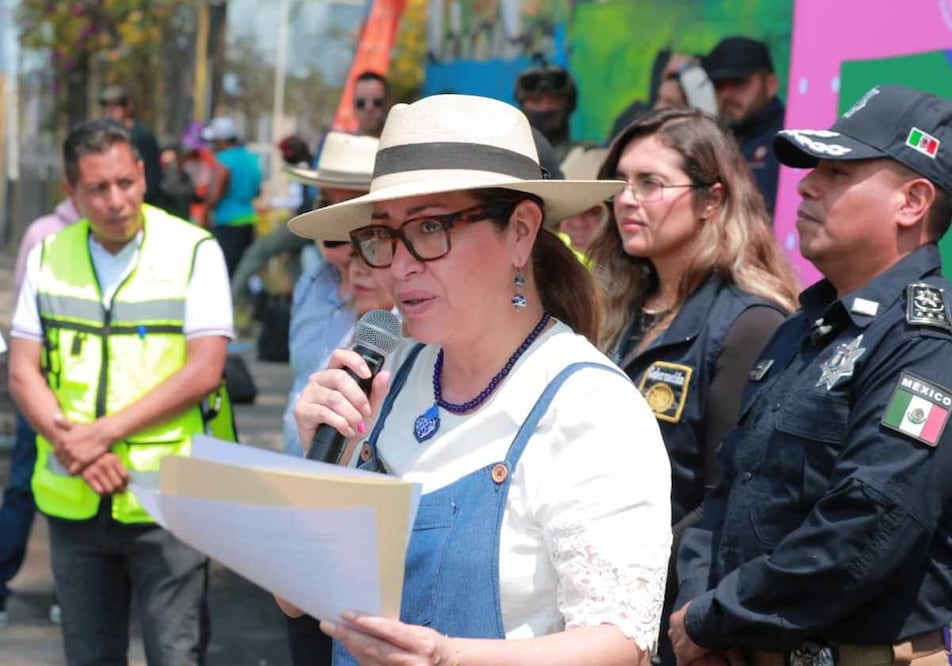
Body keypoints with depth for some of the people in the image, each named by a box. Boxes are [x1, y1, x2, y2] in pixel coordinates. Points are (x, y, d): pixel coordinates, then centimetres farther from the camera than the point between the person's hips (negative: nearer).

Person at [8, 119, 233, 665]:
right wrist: (73, 447, -12)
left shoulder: (194, 251, -4)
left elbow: (204, 370, -11)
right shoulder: (48, 257, 7)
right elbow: (23, 373, 5)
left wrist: (104, 432, -16)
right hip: (74, 501, 4)